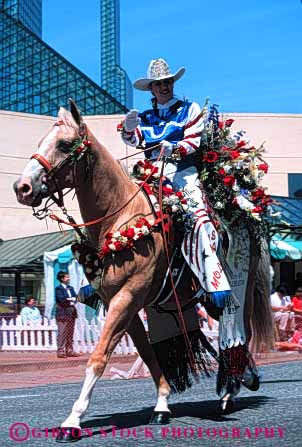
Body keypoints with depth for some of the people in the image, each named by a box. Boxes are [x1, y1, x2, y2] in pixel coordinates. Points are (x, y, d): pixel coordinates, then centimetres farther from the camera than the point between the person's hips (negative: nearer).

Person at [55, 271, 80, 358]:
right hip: (62, 313, -7)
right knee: (62, 333, -8)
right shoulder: (58, 288, -4)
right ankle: (61, 351, -8)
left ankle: (69, 351, 11)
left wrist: (69, 300, -10)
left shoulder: (71, 288, 19)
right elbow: (62, 299, -16)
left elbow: (75, 298, 10)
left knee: (70, 334, 8)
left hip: (71, 313, 7)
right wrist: (71, 300, -5)